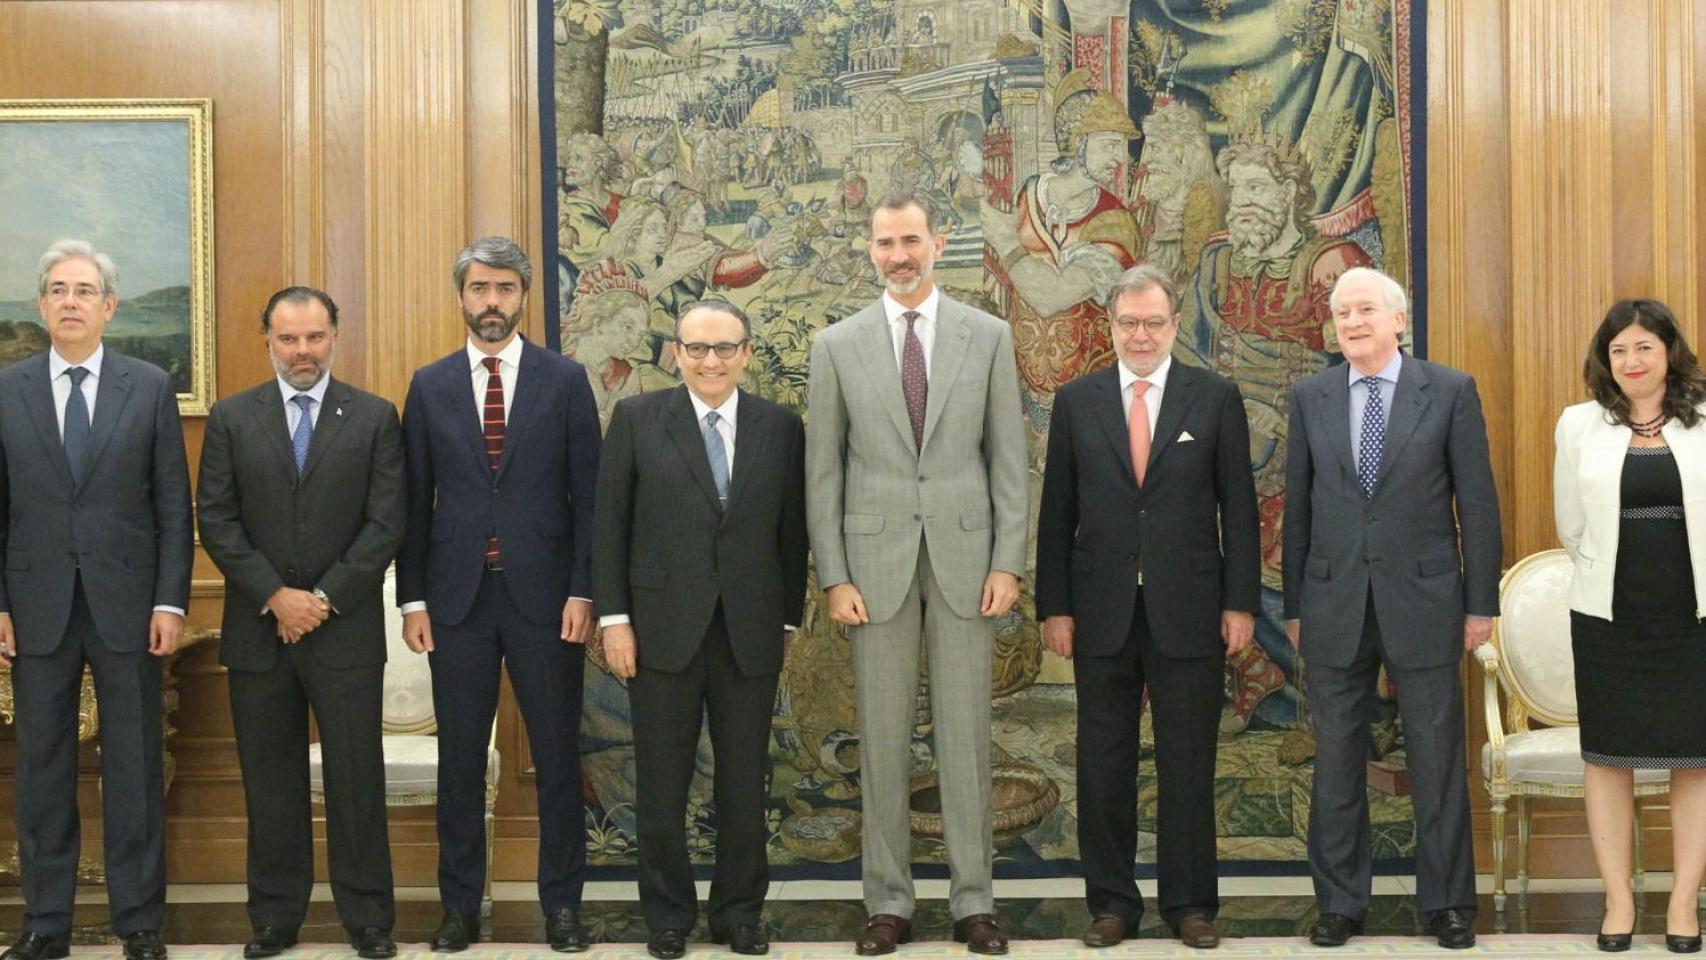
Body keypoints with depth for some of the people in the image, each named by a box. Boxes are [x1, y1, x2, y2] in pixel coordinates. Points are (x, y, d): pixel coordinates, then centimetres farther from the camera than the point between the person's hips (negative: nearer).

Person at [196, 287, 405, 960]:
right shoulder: (230, 419, 6)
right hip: (258, 629, 2)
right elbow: (216, 521, 1)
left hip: (346, 629, -1)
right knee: (270, 780, 8)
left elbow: (386, 524, -3)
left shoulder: (375, 418, 3)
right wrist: (275, 596, -9)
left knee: (357, 777, 2)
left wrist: (324, 599, -10)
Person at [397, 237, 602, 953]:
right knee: (460, 759, 8)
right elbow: (414, 500, 6)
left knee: (557, 756, 5)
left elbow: (587, 493, 0)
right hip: (457, 597, 1)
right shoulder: (429, 386, 7)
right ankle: (461, 905, 19)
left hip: (543, 594, -1)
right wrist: (412, 598, 1)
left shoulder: (565, 380, 2)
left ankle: (561, 903, 16)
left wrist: (582, 591, -6)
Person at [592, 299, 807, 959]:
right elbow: (610, 524, 0)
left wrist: (788, 620, 5)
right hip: (663, 630, -1)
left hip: (751, 634, 1)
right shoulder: (637, 419, 1)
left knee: (745, 782, 8)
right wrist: (613, 618, -5)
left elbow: (792, 532, 7)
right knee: (662, 782, 7)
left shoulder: (781, 427, 5)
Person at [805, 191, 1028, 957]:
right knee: (882, 736, 5)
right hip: (877, 560, 0)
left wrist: (1008, 562, -4)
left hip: (965, 557, 0)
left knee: (965, 732, 4)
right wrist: (834, 576, -4)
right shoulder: (837, 345, 3)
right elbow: (822, 470, 3)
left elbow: (1008, 457, 3)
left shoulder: (988, 337, 4)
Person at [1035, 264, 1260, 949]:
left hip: (1189, 610, -1)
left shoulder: (1216, 397, 3)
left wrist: (1241, 603, -4)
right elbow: (1056, 512, 6)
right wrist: (1053, 607, 0)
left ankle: (1190, 903, 17)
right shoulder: (1076, 401, 6)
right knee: (1103, 764, 7)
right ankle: (1111, 903, 17)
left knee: (1188, 764, 5)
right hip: (1102, 612, 1)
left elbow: (1238, 506, 2)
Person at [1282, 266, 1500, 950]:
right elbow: (1297, 507, 8)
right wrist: (1294, 605, 7)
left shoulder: (1451, 392, 0)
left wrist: (1482, 604, -3)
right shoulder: (1310, 398, 6)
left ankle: (1446, 902, 18)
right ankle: (1339, 902, 18)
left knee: (1437, 762, 5)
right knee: (1336, 764, 8)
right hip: (1335, 605, 2)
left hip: (1424, 602, -2)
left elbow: (1477, 503, 0)